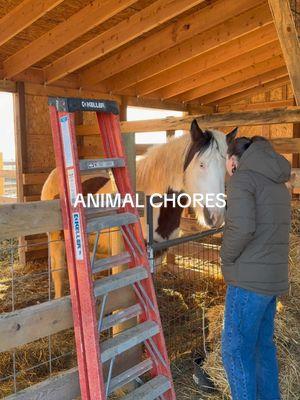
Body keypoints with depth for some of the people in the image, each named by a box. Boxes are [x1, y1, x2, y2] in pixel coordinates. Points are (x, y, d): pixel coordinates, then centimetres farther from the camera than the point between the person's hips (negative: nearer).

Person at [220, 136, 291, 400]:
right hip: (273, 278, 9)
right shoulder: (277, 183, 16)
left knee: (236, 350, 1)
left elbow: (241, 227, -26)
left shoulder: (241, 178, -12)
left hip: (249, 279, -9)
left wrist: (227, 258, -9)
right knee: (262, 343, 21)